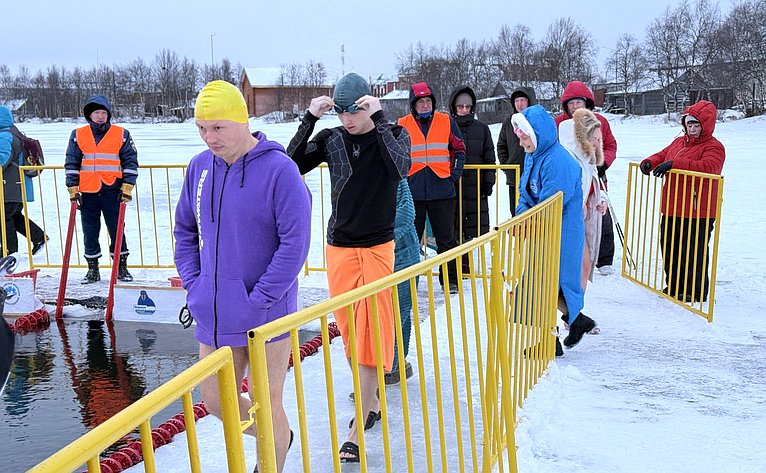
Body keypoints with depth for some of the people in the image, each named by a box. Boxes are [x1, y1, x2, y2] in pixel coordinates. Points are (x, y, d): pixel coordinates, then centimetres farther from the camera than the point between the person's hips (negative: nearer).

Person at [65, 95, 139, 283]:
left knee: (117, 230, 3)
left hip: (112, 192, -2)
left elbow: (131, 162, 3)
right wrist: (73, 189, 3)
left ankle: (122, 266, 15)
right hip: (87, 193, 2)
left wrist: (127, 187, -4)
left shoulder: (121, 134, 3)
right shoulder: (78, 135, 8)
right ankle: (92, 269, 20)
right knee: (90, 232, 8)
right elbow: (71, 163, 10)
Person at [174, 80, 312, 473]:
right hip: (214, 315, 6)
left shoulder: (279, 169, -15)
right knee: (215, 401, 17)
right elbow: (185, 231, 14)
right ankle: (276, 439, 44)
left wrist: (259, 301, -18)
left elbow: (295, 243, -17)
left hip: (264, 315, -6)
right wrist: (193, 286, 3)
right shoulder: (199, 167, 3)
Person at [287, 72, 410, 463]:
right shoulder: (331, 138, 2)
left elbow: (401, 167, -26)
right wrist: (309, 118, -14)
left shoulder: (392, 135, -5)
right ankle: (372, 403, 30)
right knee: (349, 333, 10)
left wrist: (378, 118, -26)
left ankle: (355, 433, 0)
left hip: (378, 249, -3)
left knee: (372, 337, -4)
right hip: (339, 248, 4)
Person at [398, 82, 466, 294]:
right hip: (412, 191, 0)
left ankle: (450, 280, 18)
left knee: (446, 237, 7)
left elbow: (459, 149, 13)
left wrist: (455, 173, 2)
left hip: (442, 190, 0)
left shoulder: (446, 121, 5)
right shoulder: (403, 124, 4)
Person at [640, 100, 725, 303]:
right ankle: (673, 287, 31)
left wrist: (674, 163, -34)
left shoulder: (714, 147, -10)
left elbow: (707, 167, -28)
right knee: (670, 247, 16)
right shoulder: (679, 142, 15)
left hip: (697, 212, -8)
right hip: (672, 209, 8)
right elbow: (663, 155, 24)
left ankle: (696, 292, 13)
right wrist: (649, 163, 0)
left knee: (694, 252, 0)